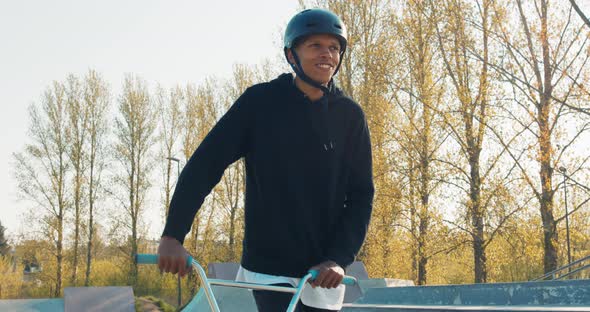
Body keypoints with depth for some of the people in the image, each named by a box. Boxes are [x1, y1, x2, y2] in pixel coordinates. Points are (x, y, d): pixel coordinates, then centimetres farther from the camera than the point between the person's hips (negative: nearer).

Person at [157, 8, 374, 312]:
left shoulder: (349, 116, 1)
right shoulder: (260, 102, -6)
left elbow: (361, 193, 0)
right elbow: (205, 163, -7)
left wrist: (340, 257, -13)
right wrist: (172, 234, -14)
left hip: (323, 273, 3)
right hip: (269, 267, -3)